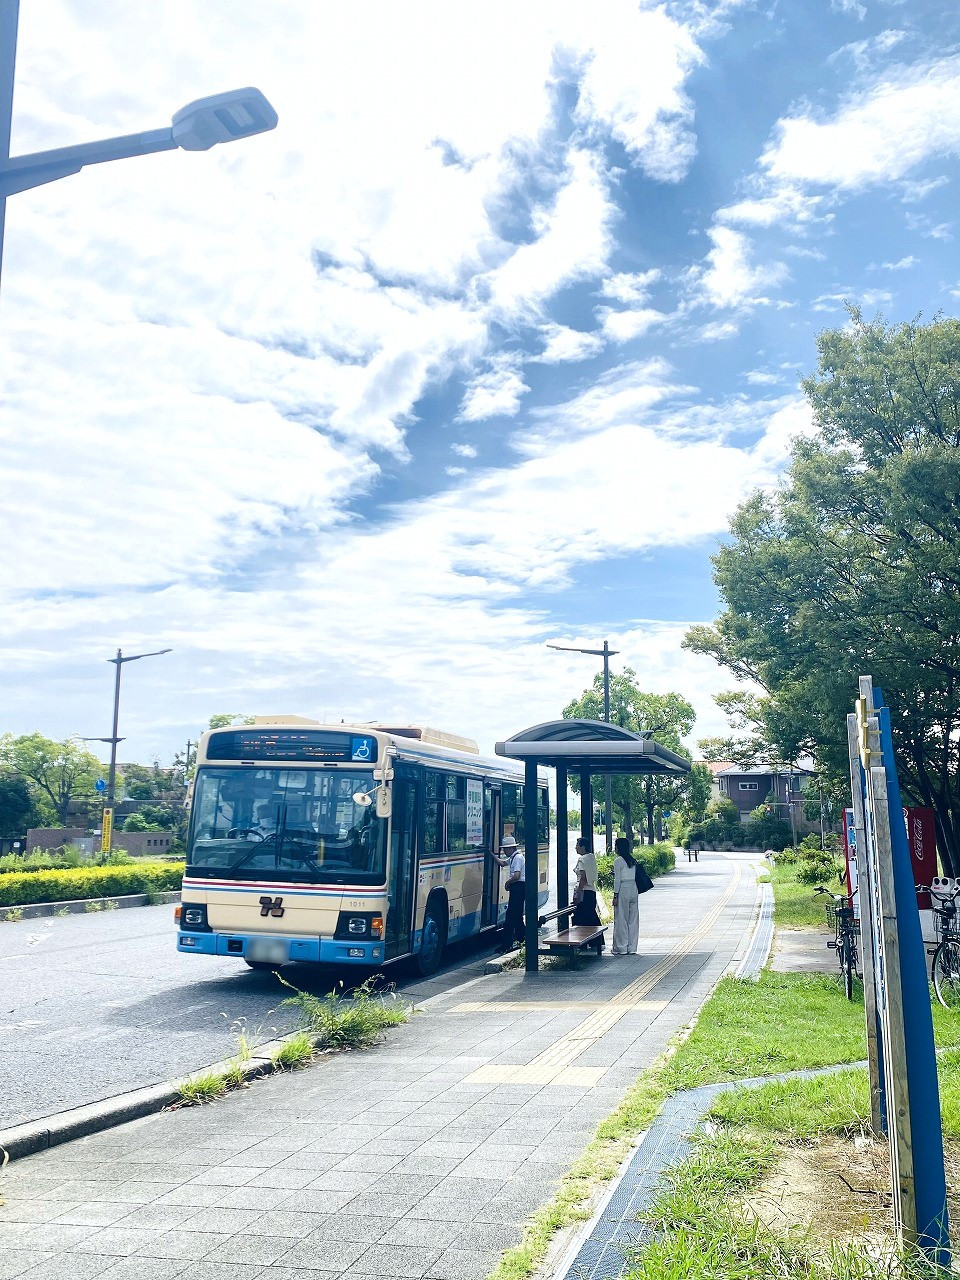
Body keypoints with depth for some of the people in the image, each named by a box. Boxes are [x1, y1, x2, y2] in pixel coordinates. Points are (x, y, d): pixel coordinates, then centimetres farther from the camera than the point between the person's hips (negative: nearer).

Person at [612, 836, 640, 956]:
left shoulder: (618, 861, -10)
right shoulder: (632, 860, 11)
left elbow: (617, 879, -13)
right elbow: (634, 877, 11)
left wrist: (615, 896, -10)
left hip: (623, 891, -7)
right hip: (634, 889, 7)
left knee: (621, 920, 1)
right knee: (633, 920, 9)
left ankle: (621, 948, 4)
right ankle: (632, 948, 12)